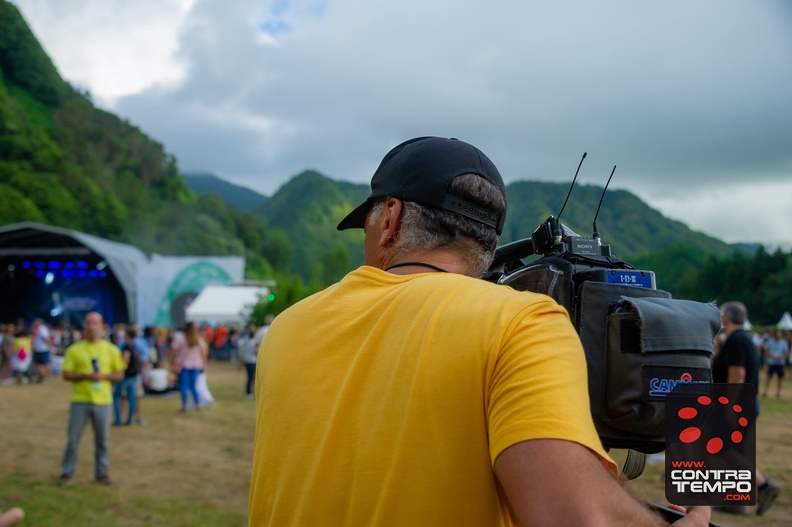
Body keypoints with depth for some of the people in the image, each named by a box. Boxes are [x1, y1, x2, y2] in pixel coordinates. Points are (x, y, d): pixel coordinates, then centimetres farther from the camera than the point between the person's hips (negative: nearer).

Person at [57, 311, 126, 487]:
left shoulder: (111, 350, 6)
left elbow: (119, 374, 8)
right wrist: (85, 375, -16)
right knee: (73, 438, 3)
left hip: (102, 401, 1)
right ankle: (67, 472, 18)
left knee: (102, 440, 5)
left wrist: (104, 376, -11)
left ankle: (102, 473, 19)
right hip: (80, 400, -1)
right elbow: (66, 374, 0)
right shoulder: (74, 349, 3)